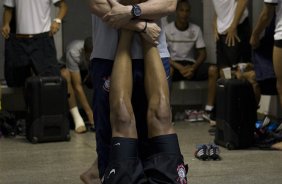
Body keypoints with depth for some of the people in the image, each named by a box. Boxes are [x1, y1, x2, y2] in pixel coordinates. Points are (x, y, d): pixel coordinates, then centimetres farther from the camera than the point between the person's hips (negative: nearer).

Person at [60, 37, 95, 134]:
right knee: (65, 74, -38)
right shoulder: (73, 52, -38)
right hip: (70, 68, -2)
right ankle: (77, 118, -33)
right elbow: (77, 86, -38)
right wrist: (89, 113, -40)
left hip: (90, 71, 2)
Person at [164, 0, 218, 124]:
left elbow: (202, 53, 1)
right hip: (174, 64, -3)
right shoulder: (167, 30, -7)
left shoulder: (196, 29, 2)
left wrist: (193, 68, -19)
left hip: (190, 64, 3)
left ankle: (208, 111, -23)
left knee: (213, 70, -24)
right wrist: (180, 67, -24)